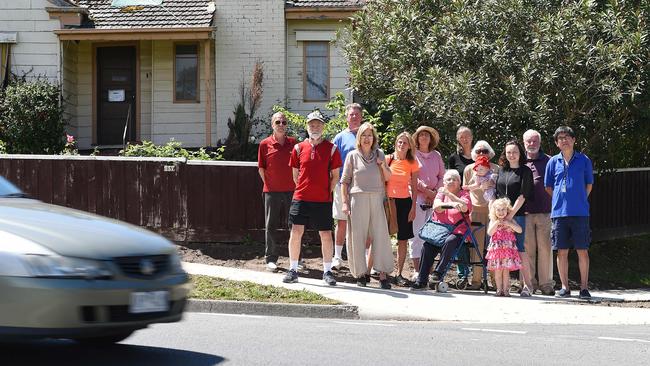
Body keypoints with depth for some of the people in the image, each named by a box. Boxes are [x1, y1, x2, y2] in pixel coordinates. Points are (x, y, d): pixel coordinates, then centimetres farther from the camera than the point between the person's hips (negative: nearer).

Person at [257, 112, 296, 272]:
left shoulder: (293, 143, 5)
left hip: (291, 191, 1)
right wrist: (269, 184, 4)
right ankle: (271, 258, 12)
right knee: (271, 226, 4)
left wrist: (296, 184, 8)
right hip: (272, 191, -1)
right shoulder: (265, 144, 0)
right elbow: (261, 168, 5)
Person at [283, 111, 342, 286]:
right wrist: (304, 189, 7)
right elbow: (295, 174, 14)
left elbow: (335, 176, 6)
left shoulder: (331, 149, 2)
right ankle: (293, 270, 7)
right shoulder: (299, 148, 6)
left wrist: (327, 192, 1)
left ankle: (327, 271, 13)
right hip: (301, 197, 1)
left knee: (326, 234, 3)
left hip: (323, 200, -1)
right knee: (296, 232, -3)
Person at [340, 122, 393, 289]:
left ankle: (383, 274, -6)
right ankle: (361, 273, 9)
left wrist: (382, 165, -4)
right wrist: (345, 202, -3)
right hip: (357, 199, -2)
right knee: (357, 236, -1)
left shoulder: (379, 154, 12)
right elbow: (344, 181, 4)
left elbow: (388, 178, 14)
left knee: (381, 235, -6)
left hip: (376, 200, 2)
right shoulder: (353, 155, 5)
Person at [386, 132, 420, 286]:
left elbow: (414, 187, 7)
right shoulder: (388, 160, 2)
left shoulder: (412, 163, 5)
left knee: (403, 240, 2)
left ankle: (399, 274, 8)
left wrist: (413, 207, 1)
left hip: (404, 202, 2)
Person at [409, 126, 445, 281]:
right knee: (417, 233, -7)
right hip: (417, 197, -4)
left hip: (434, 198, 4)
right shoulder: (413, 154, 3)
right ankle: (417, 271, -6)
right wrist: (426, 190, -10)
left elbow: (442, 176, 15)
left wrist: (436, 192, -1)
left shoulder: (436, 155, 15)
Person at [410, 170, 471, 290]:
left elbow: (464, 208, -14)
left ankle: (438, 273, -26)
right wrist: (451, 204, -22)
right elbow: (436, 207, -4)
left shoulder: (464, 194, 10)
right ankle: (421, 280, -23)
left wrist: (449, 194, -12)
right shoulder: (441, 192, 19)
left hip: (457, 232, -2)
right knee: (427, 246, -25)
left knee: (449, 242, -36)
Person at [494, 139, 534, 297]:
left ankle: (527, 284, -3)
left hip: (518, 215, -5)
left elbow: (522, 195, -8)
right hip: (501, 216, 5)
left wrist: (511, 214, -13)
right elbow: (496, 194, 17)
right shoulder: (502, 170, 15)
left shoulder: (525, 171, -1)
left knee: (520, 249, -8)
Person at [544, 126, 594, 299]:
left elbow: (589, 184, 12)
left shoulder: (583, 160, 4)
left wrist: (579, 201, 7)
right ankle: (565, 287, 11)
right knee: (562, 251, 3)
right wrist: (560, 201, 10)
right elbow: (548, 187, 15)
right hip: (559, 212, 2)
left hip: (580, 213, -1)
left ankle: (584, 287, 3)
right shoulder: (553, 162, 7)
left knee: (582, 251, -2)